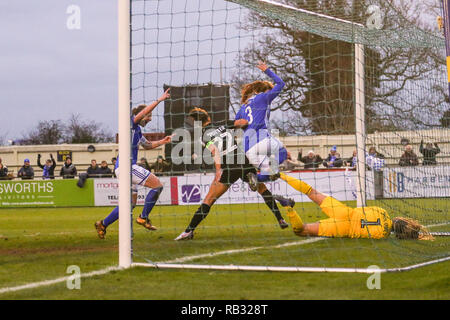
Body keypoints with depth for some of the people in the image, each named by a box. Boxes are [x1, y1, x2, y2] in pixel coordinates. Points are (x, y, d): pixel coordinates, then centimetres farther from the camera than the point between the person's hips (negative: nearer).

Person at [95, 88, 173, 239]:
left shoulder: (138, 130, 21)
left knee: (130, 203, 14)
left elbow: (147, 145, 36)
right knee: (157, 185, -14)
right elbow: (144, 111, -23)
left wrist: (162, 141, 24)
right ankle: (143, 217, -8)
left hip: (128, 167, 10)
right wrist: (160, 99, -23)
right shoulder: (131, 123, -6)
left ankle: (102, 224, 20)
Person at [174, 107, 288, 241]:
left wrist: (218, 169, -23)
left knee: (209, 200, 1)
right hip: (245, 163, 3)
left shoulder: (202, 136, 3)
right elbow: (243, 122, 9)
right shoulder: (222, 124, 14)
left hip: (228, 168, -3)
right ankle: (281, 220, 25)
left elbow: (214, 150, -15)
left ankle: (189, 231, -5)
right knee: (263, 189, 25)